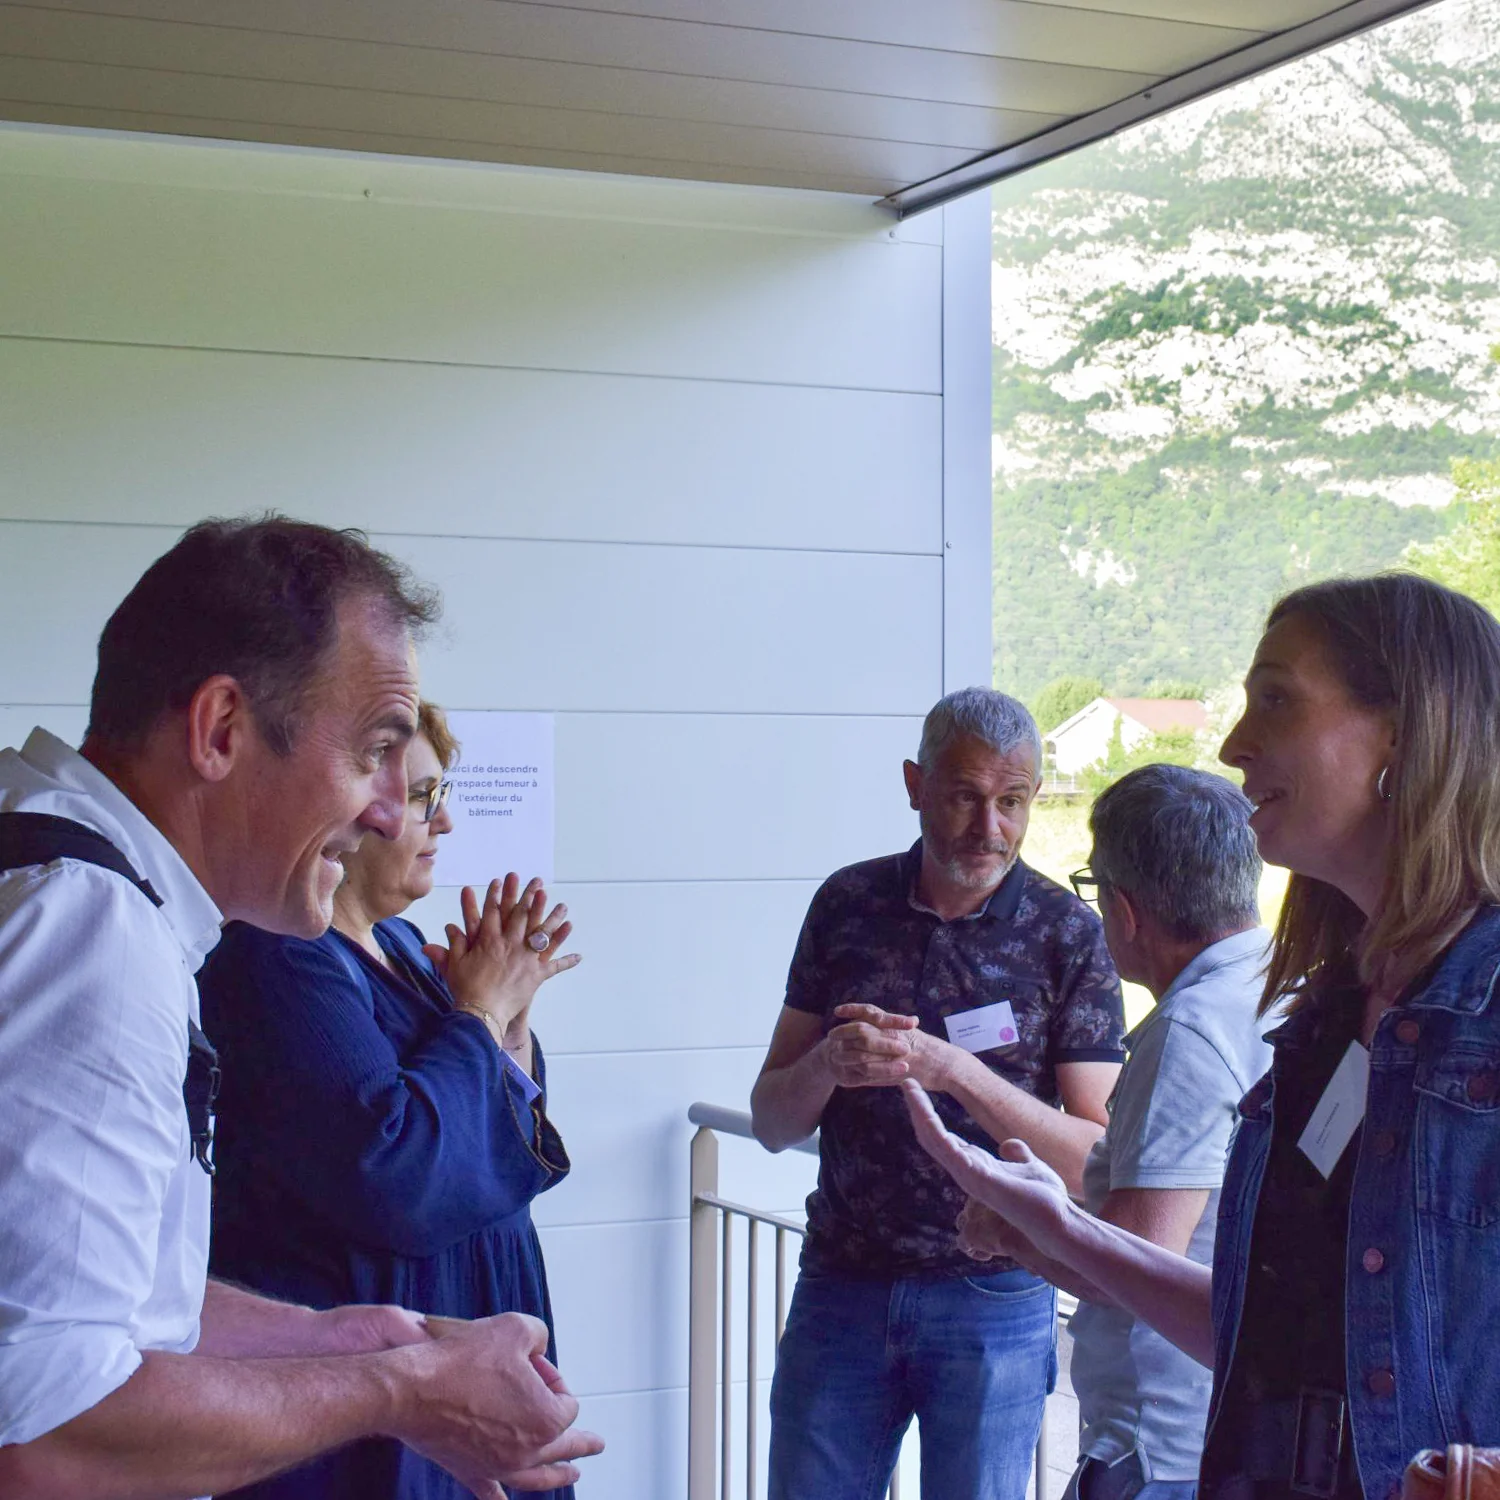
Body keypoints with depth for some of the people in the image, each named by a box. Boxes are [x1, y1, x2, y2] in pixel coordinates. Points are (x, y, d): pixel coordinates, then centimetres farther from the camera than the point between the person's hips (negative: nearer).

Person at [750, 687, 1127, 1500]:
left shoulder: (1066, 935, -5)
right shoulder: (848, 904, 2)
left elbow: (1093, 1159, -11)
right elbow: (772, 1122, 5)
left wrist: (954, 1070, -23)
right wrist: (828, 1063, -16)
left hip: (994, 1302, -2)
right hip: (841, 1283, 2)